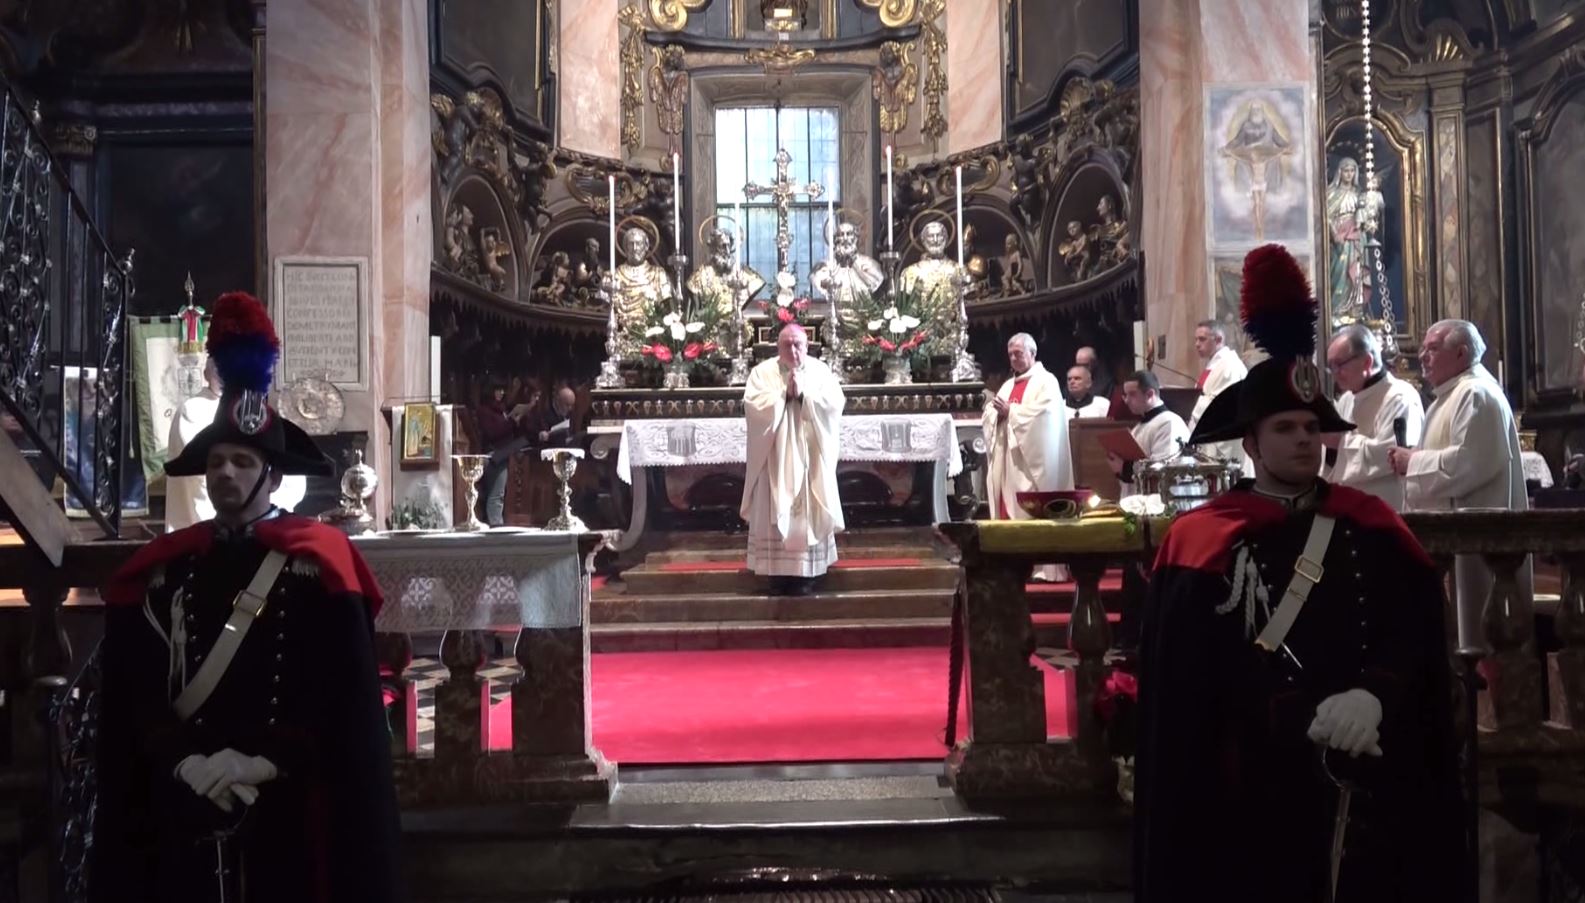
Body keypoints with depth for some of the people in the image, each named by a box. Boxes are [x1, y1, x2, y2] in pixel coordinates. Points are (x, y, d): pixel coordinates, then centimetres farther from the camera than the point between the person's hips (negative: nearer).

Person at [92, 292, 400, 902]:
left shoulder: (317, 566, -3)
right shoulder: (160, 571, 7)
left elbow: (349, 708, -7)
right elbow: (130, 704, 5)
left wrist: (263, 764, -15)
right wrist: (185, 763, -9)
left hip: (289, 815, -3)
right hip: (183, 818, 3)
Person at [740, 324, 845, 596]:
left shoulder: (821, 371, 5)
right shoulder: (762, 371, 2)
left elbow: (835, 404, -7)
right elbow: (752, 405, -10)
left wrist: (803, 394, -16)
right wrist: (784, 394, -15)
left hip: (810, 457, 1)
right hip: (775, 457, 0)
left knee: (809, 513, 1)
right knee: (775, 513, -1)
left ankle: (806, 574, 6)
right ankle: (778, 572, 4)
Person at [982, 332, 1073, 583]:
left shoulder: (1046, 381, -1)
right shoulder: (1008, 385, 21)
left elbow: (1042, 414, -17)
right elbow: (989, 416, 16)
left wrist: (1010, 411, -11)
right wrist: (997, 411, -6)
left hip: (1033, 460, -7)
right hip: (1008, 459, 7)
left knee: (1034, 514, -10)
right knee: (1009, 510, 3)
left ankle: (1042, 567, -8)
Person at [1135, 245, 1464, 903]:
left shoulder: (1371, 528, 6)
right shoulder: (1203, 543, -5)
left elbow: (1418, 637, -2)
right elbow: (1188, 687, -11)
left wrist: (1374, 695, -22)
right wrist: (1309, 721, -20)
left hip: (1372, 791, 3)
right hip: (1253, 793, -3)